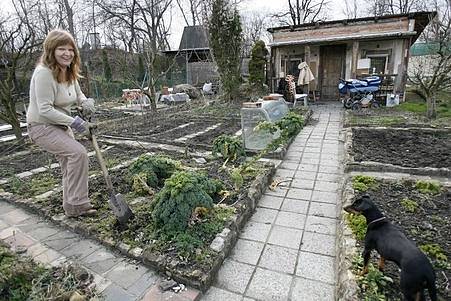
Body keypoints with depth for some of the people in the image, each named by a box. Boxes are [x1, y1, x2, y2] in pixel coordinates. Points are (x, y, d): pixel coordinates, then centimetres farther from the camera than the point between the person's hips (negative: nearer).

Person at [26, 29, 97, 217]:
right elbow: (45, 109, -27)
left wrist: (86, 102, -9)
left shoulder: (69, 73, 1)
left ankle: (72, 207, 30)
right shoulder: (44, 73, -23)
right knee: (78, 153, -25)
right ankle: (77, 204, -13)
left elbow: (78, 95, 15)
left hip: (61, 126, 9)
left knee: (69, 163, 13)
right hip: (42, 126, -9)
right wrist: (76, 123, -30)